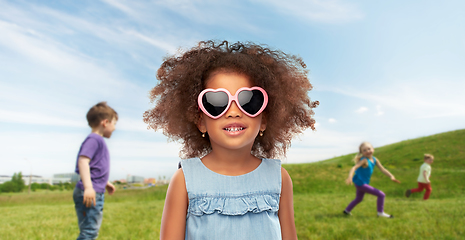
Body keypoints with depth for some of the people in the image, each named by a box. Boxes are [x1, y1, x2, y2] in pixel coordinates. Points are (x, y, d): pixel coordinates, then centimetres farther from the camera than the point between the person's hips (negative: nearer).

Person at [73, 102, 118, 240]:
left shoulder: (99, 141, 19)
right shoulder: (93, 139, -11)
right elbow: (82, 161, -23)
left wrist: (105, 183, 38)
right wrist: (88, 187, -31)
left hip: (96, 193, 11)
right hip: (89, 193, -11)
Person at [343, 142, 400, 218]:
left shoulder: (375, 160, -1)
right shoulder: (364, 160, -25)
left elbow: (382, 169, -3)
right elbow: (354, 168, -37)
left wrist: (391, 176, -17)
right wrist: (350, 177, -52)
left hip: (362, 183, 9)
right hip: (360, 183, -9)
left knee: (358, 199, 29)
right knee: (381, 195, -6)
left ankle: (347, 210, 42)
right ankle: (380, 213, 7)